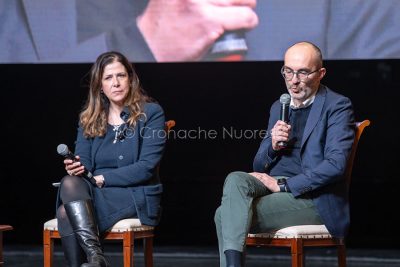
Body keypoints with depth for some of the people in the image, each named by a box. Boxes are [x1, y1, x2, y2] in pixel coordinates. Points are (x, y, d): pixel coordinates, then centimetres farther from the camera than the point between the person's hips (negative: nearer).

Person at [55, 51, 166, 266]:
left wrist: (102, 178, -14)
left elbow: (146, 167, -8)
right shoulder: (89, 118, 15)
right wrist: (76, 168, -19)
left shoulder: (151, 113, 1)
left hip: (136, 198, -4)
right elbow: (84, 163, 6)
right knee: (70, 182, -32)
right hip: (96, 194, 4)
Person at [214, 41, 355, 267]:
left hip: (313, 197, -6)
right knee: (235, 180, -27)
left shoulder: (337, 106, -3)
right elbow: (259, 167, 20)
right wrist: (273, 146, -3)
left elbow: (336, 164, -16)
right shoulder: (278, 108, 19)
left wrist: (283, 185, -16)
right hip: (275, 184, 6)